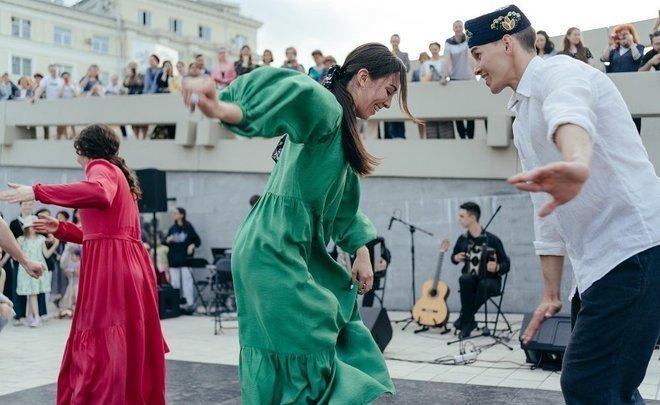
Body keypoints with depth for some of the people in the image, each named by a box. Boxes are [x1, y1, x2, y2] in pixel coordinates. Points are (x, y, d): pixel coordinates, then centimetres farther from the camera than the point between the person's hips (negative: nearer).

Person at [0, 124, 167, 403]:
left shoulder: (101, 168, -2)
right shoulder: (117, 173, 26)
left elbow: (99, 192, -29)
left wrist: (37, 192, -26)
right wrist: (61, 229, 31)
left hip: (110, 268, -9)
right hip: (128, 265, 9)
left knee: (101, 352, -9)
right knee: (130, 349, 12)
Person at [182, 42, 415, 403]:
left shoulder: (339, 125, 16)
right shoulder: (326, 107, -15)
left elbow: (343, 201, 24)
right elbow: (296, 93, -39)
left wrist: (361, 251, 15)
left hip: (298, 253, 10)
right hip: (274, 252, -10)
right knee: (307, 363, -7)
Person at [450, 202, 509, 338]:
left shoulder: (492, 239, -12)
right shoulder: (463, 239, 1)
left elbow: (506, 264, -8)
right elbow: (454, 257, 20)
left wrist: (497, 267, -29)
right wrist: (456, 258, -3)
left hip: (490, 280, -3)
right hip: (471, 280, 3)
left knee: (484, 285, -38)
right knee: (465, 279, -33)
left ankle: (465, 318, -19)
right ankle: (469, 320, -23)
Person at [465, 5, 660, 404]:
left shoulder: (558, 72, -9)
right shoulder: (524, 121, 21)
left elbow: (571, 113, -35)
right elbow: (548, 209, 24)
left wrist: (576, 163, -58)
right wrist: (551, 293, 22)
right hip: (599, 262, 10)